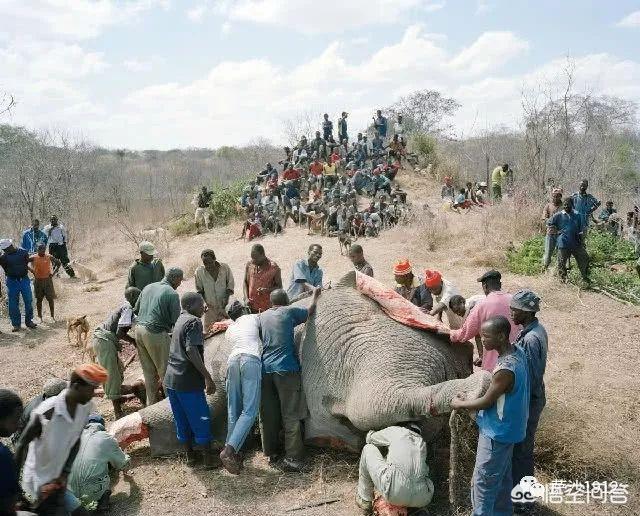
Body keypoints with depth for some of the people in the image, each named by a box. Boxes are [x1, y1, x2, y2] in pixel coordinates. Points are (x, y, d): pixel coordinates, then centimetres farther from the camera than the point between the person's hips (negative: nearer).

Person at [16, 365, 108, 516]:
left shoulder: (86, 407, -9)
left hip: (58, 477, 6)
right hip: (38, 479, -6)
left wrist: (65, 473, 0)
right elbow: (23, 444, -16)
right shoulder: (48, 411, -27)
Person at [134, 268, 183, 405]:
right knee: (166, 369, 6)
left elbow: (135, 310, 17)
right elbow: (176, 321, -10)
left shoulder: (148, 287, 12)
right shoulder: (172, 294, -10)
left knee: (149, 370, 17)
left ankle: (151, 402, 25)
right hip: (155, 333, -8)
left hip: (139, 329, 8)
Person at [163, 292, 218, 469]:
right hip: (188, 380, -8)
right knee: (201, 418, 3)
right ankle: (208, 459, 11)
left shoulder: (180, 319, 13)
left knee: (181, 419, 16)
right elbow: (191, 350, -24)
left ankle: (189, 455, 26)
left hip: (171, 379, 8)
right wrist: (207, 377, -24)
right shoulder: (194, 322, -13)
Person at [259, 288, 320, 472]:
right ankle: (292, 458, -4)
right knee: (291, 415, -1)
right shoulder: (289, 311, 4)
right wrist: (315, 296, 36)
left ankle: (271, 452, 21)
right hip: (286, 368, -4)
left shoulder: (262, 316, 15)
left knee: (268, 414, 12)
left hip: (265, 369, 5)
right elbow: (310, 311, 19)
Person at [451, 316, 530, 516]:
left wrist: (459, 404, -7)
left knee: (483, 482, 7)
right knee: (502, 476, 26)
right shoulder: (517, 352, -5)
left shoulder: (506, 369, -33)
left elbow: (486, 402, -21)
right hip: (506, 428, 9)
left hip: (497, 433, -9)